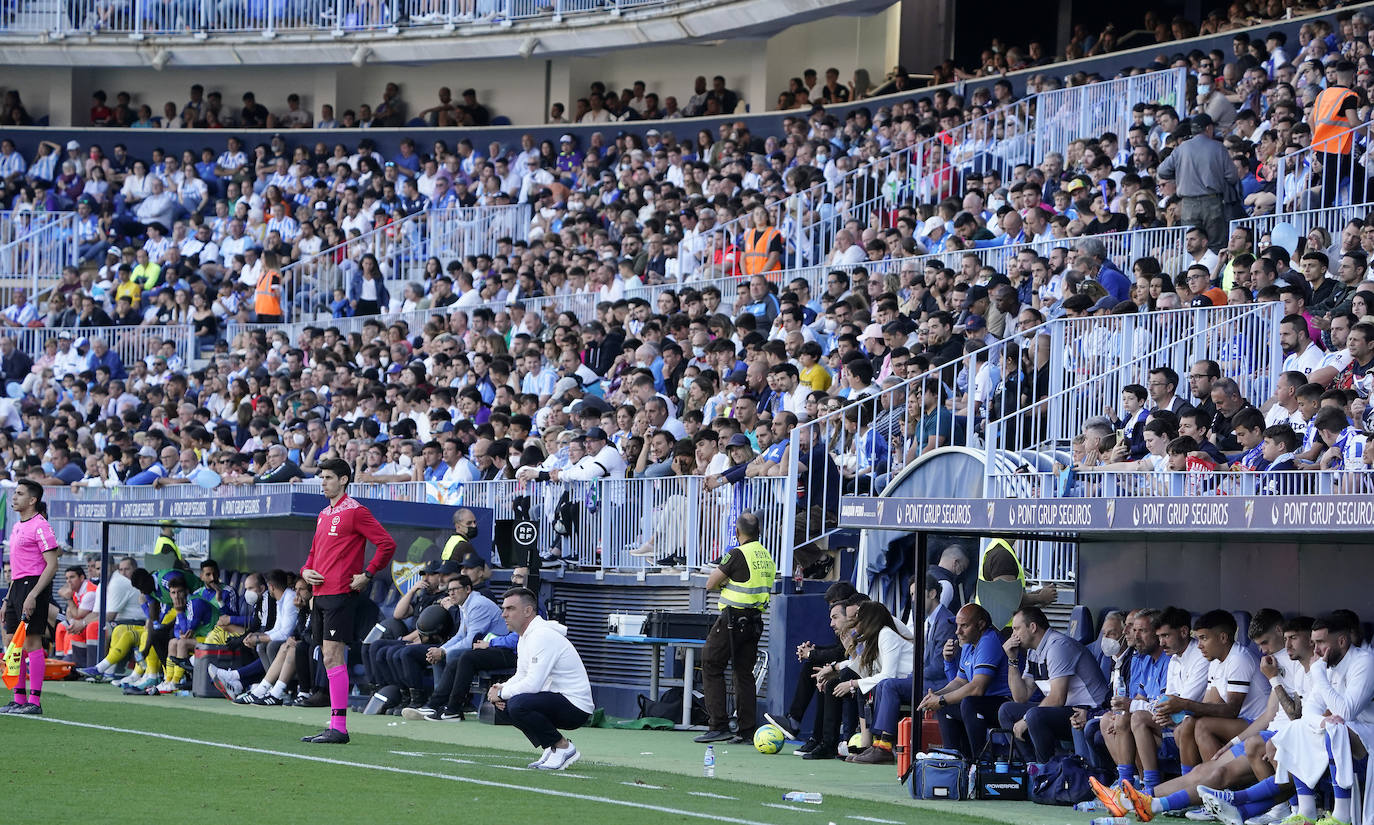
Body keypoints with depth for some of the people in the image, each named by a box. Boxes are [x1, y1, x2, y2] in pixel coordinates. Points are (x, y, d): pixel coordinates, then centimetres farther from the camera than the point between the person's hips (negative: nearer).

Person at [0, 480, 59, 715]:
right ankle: (19, 699, 12)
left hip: (34, 585, -9)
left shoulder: (40, 526, -11)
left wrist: (32, 596, -22)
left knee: (32, 643, -8)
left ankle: (35, 701, -7)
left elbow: (52, 566, -15)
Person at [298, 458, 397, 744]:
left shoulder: (355, 511, -8)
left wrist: (367, 575, -13)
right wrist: (306, 571, 11)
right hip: (321, 594, 9)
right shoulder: (324, 515, 18)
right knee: (331, 660, 10)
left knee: (333, 658, -13)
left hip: (341, 594, -9)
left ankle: (339, 728, -13)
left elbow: (387, 544, -12)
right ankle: (334, 726, 13)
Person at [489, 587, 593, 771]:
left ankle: (564, 748, -12)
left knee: (518, 704, -30)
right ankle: (551, 749, 11)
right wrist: (500, 688, 1)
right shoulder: (525, 636, 13)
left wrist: (502, 693, -12)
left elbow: (533, 684, -26)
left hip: (576, 707, -10)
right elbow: (522, 676, 22)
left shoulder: (542, 636, -19)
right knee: (502, 706, 9)